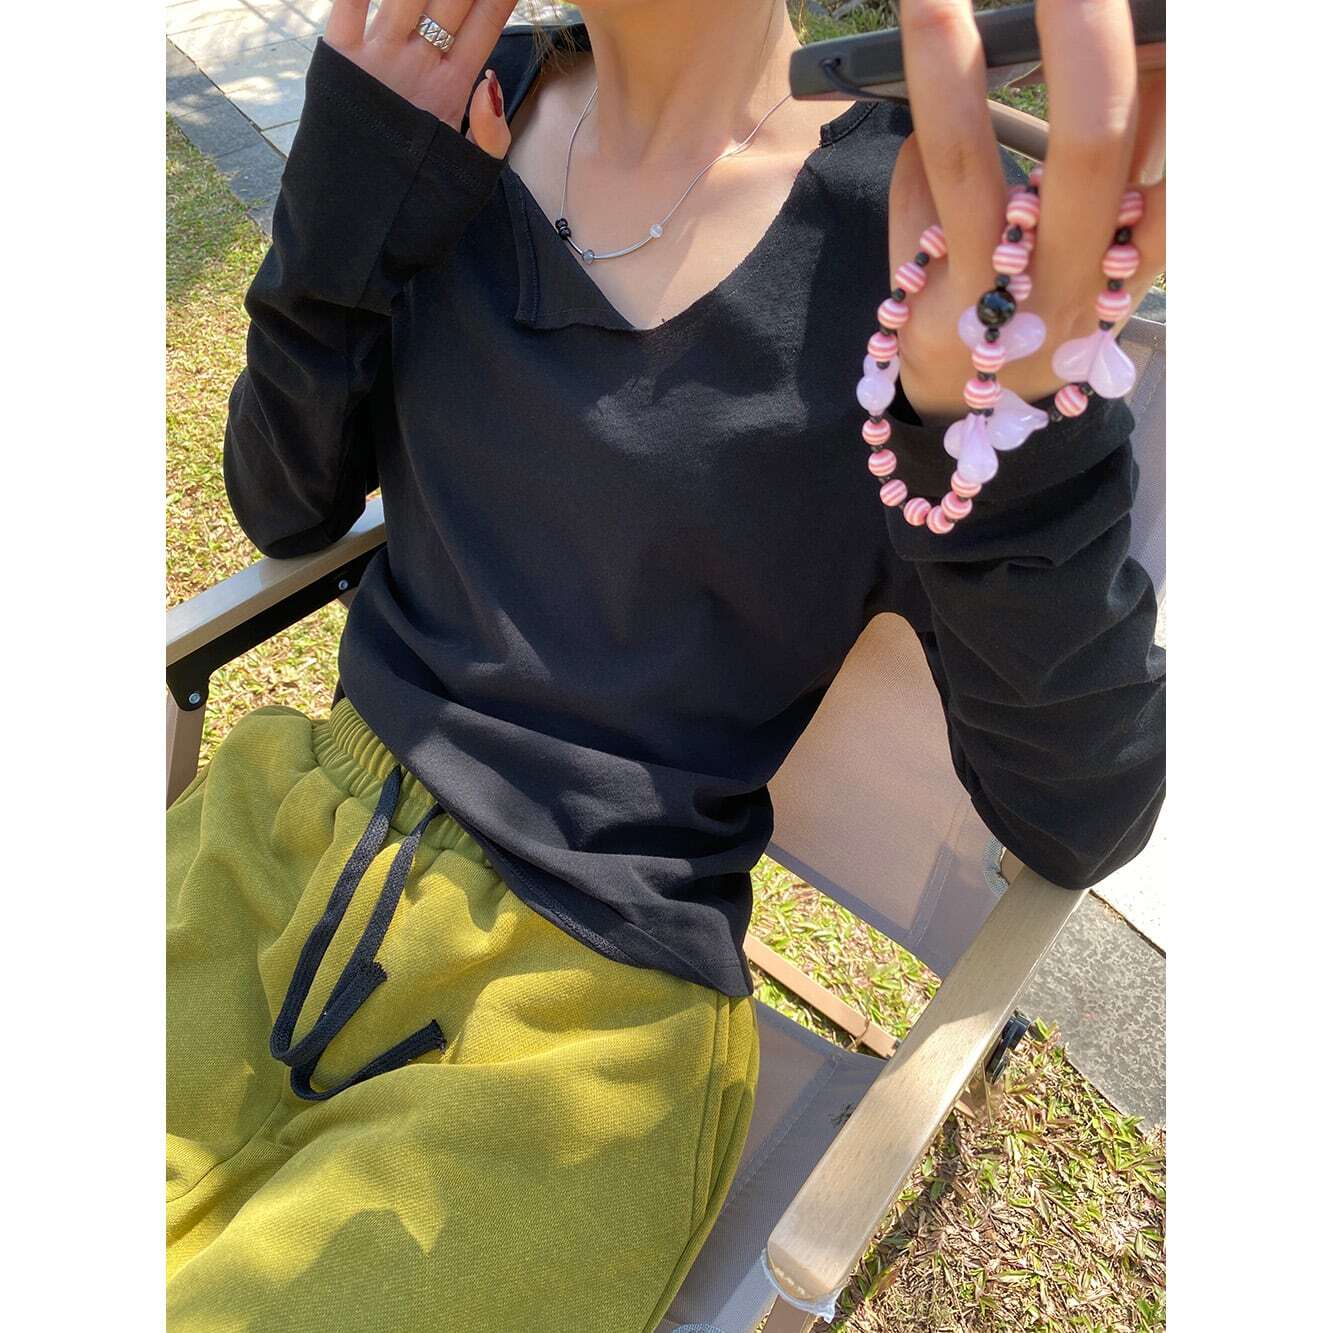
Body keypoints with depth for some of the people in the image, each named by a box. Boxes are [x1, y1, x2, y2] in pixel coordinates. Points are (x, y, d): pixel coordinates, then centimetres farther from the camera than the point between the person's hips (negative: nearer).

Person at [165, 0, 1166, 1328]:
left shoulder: (926, 236, -13)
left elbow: (1076, 826, -11)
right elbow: (284, 509, 8)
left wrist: (1015, 452, -29)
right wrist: (343, 209, -8)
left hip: (579, 1004, -3)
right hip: (290, 827, 5)